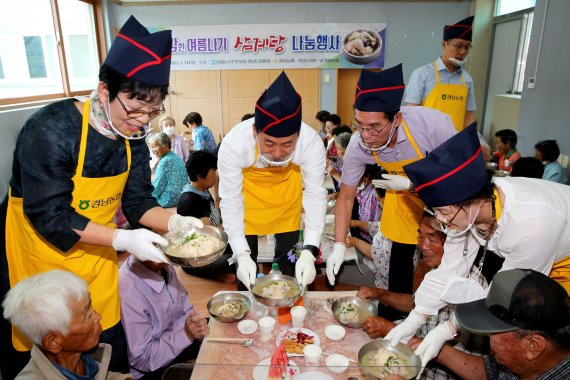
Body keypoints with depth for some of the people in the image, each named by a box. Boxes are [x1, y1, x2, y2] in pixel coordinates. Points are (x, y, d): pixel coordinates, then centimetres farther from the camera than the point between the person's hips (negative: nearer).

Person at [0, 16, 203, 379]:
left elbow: (137, 201, -4)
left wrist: (174, 221, -23)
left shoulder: (133, 137, -7)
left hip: (95, 258, 5)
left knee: (108, 345, 16)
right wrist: (123, 239, -30)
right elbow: (48, 216, -25)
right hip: (38, 256, -5)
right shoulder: (51, 130, -26)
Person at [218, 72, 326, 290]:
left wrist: (309, 251, -34)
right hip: (247, 188, -1)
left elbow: (315, 194, -25)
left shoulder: (311, 142, -33)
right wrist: (241, 254, -33)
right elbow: (230, 200, -27)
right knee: (246, 254, 5)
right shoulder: (233, 143, -35)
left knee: (288, 253, 8)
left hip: (288, 185, 1)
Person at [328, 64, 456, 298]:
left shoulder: (433, 124, -38)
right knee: (401, 249, 5)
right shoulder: (358, 145, -28)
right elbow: (346, 198, -13)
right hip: (403, 191, 2)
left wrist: (412, 184, -31)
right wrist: (339, 246, -17)